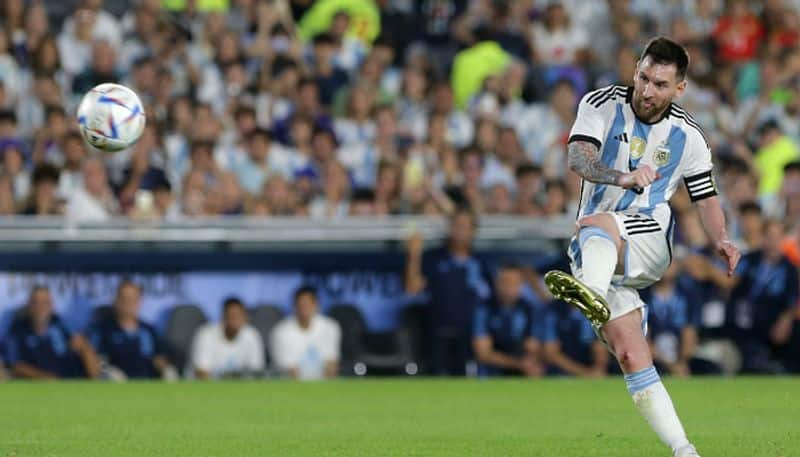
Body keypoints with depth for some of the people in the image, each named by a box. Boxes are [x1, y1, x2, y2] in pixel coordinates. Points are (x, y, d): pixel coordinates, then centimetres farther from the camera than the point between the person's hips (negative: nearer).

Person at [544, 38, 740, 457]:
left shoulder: (687, 135, 4)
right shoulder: (602, 105, 1)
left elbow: (705, 198, 14)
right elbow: (577, 158, -16)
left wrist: (720, 241, -7)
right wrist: (623, 178, -36)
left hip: (650, 242, -2)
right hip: (592, 254, 2)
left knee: (595, 224, -37)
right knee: (631, 358, -10)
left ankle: (593, 297, -70)